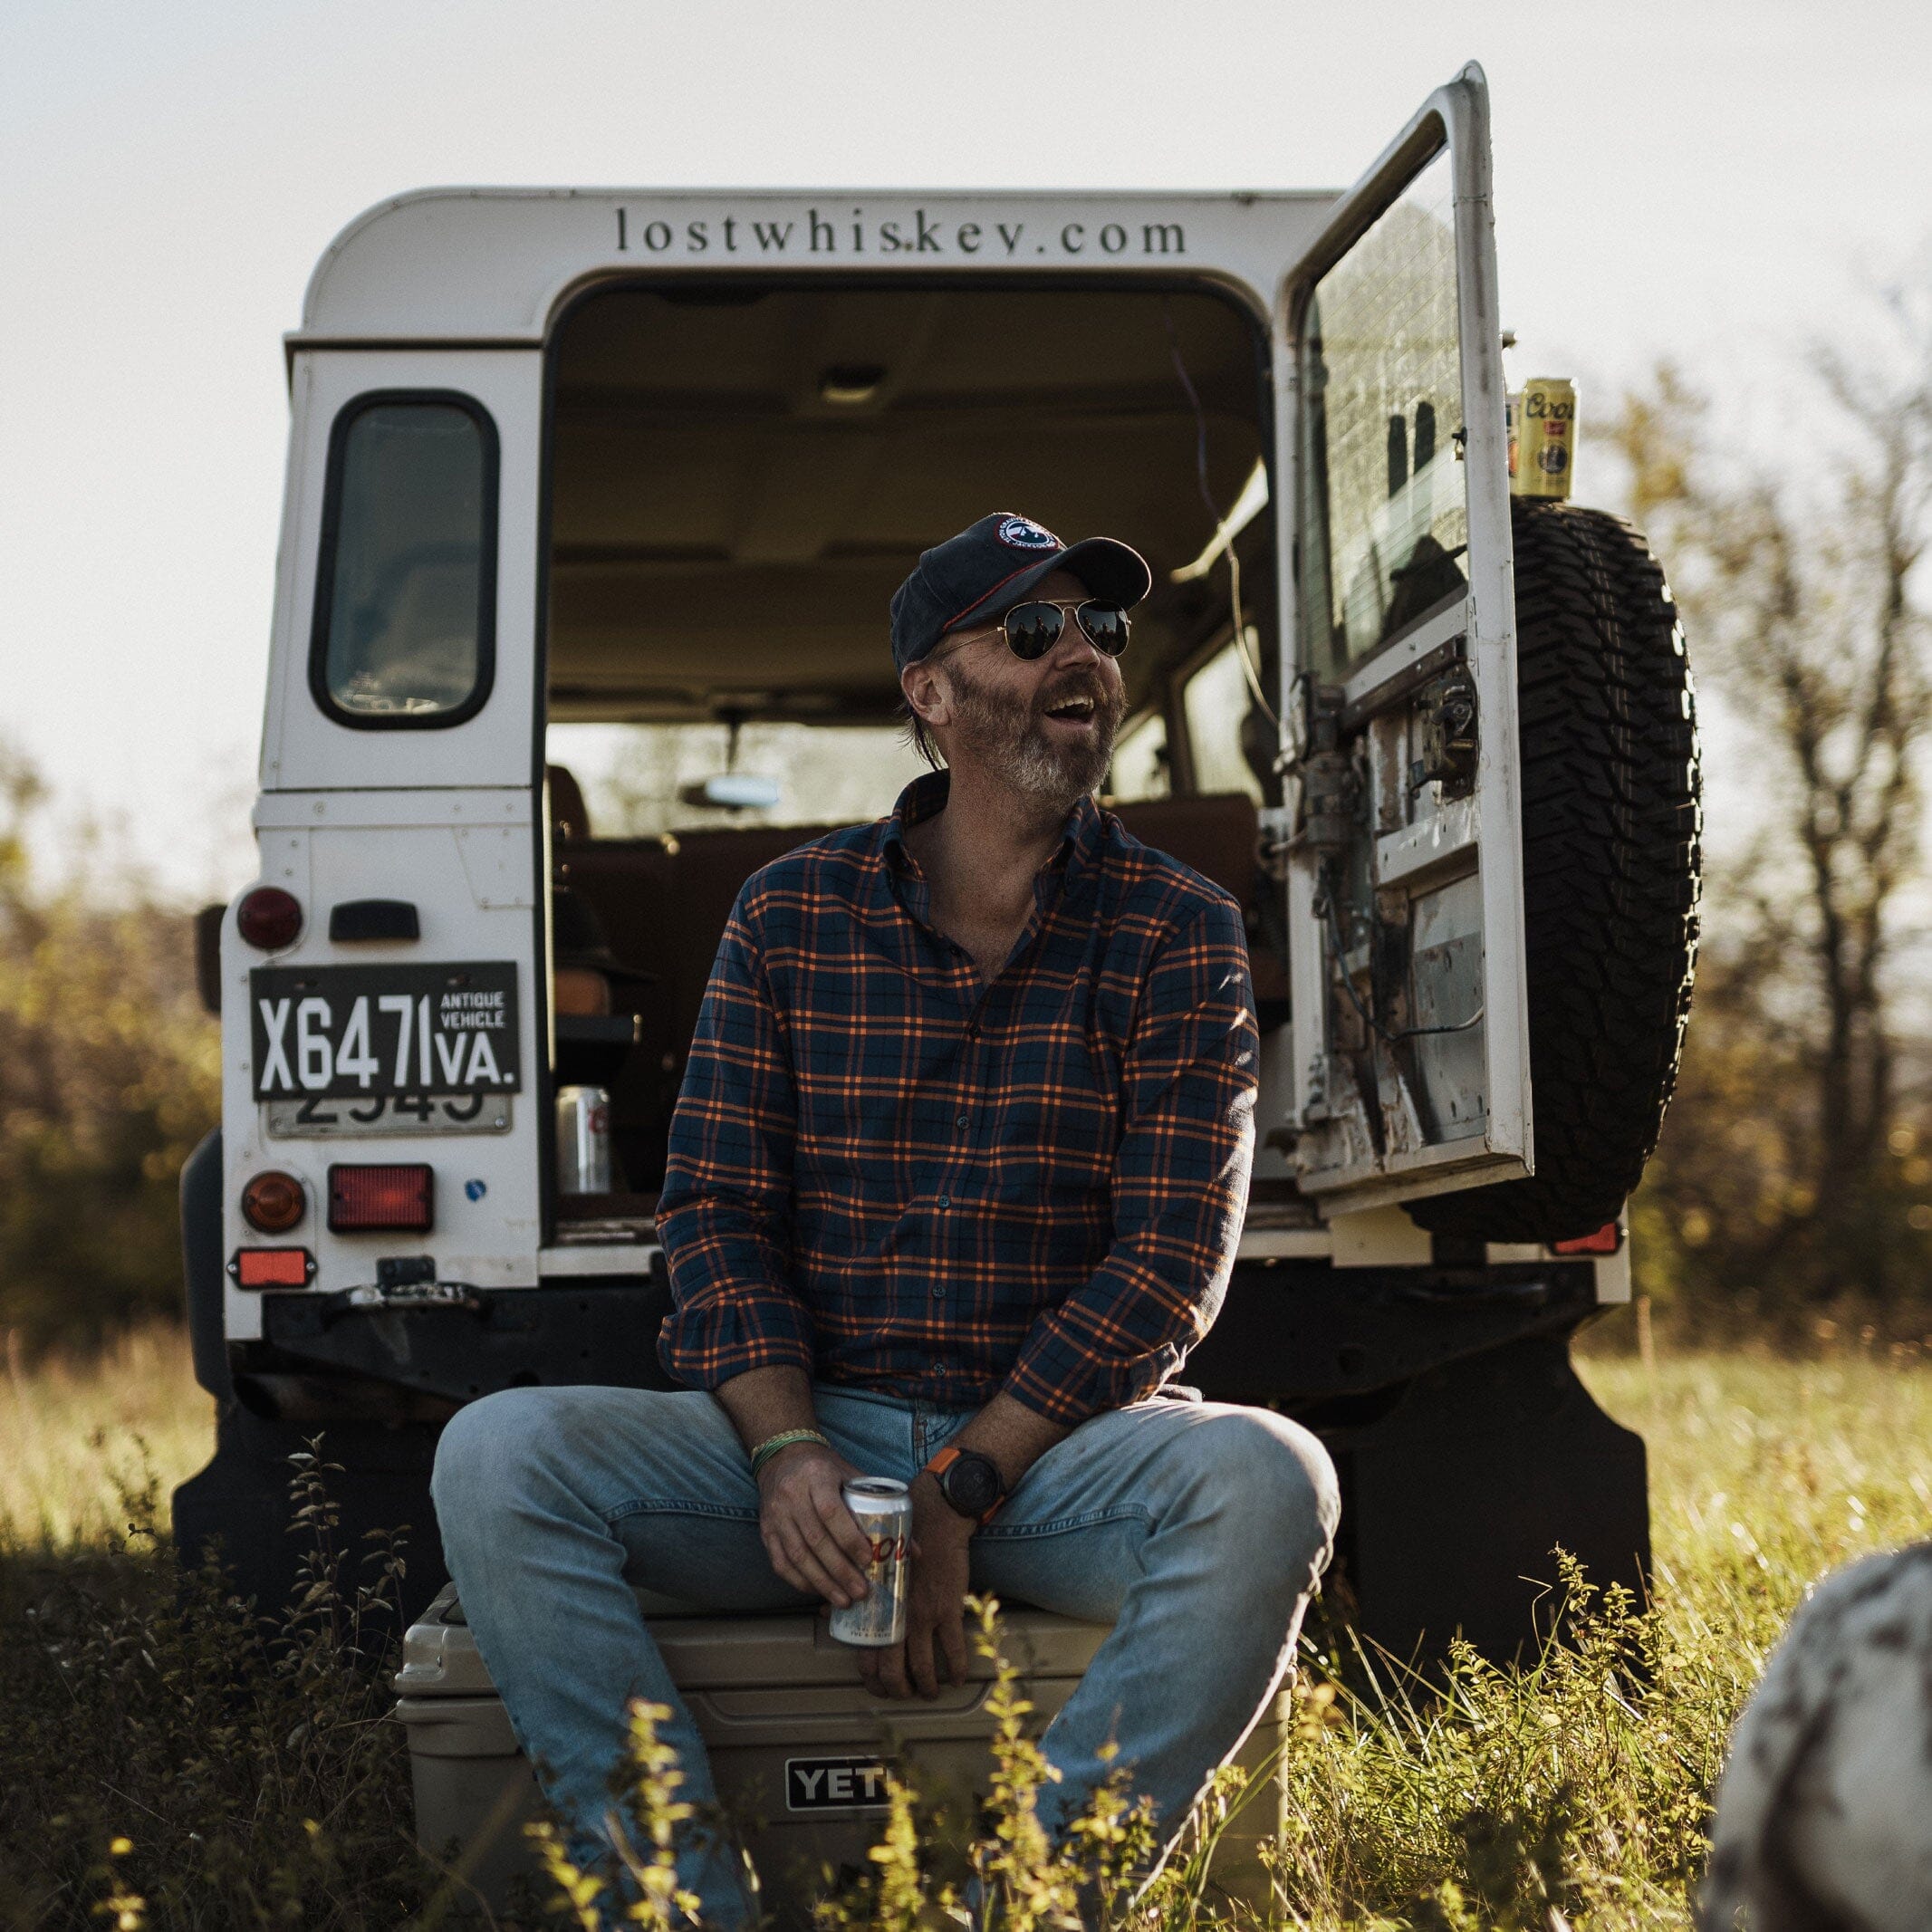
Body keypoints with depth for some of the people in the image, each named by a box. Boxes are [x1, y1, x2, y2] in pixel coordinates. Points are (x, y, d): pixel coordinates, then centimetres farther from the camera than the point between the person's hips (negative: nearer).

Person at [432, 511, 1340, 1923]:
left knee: (1266, 1482, -34)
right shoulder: (791, 914, 7)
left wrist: (958, 1488, -14)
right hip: (808, 1427, 1)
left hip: (1064, 1441, -1)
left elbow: (1171, 1263, -6)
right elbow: (715, 1210, 2)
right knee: (496, 1458, -23)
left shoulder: (1177, 932, 2)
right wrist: (787, 1451, -16)